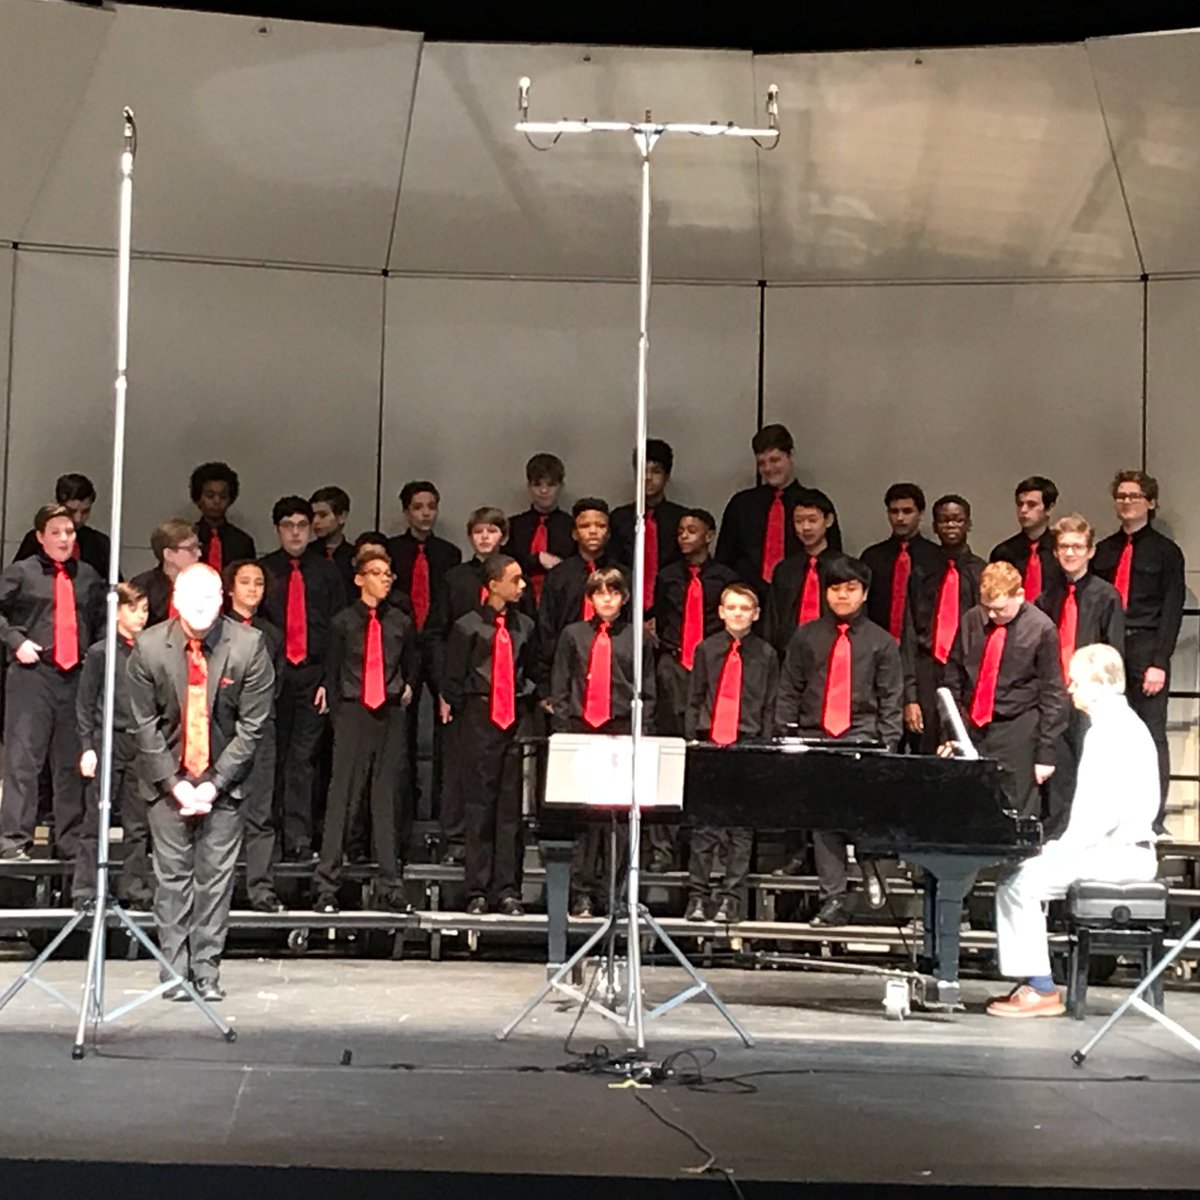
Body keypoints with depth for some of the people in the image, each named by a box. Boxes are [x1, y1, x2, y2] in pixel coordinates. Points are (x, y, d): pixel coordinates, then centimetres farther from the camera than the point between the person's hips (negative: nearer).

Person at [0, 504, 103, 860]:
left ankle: (71, 841, 15)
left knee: (72, 762, 8)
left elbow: (103, 620, 22)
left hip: (77, 676, 4)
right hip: (31, 674, -4)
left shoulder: (88, 577, 12)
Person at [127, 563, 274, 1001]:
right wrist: (174, 783, -8)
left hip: (223, 779, -1)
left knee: (216, 878, -1)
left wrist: (215, 783, -11)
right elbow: (144, 724, -2)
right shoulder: (149, 647, -8)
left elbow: (252, 725, -8)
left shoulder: (248, 646, -12)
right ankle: (175, 972, 7)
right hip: (169, 778, 1)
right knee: (172, 876, 0)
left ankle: (207, 972, 6)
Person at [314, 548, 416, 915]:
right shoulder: (343, 623, 2)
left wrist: (407, 690, 11)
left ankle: (390, 887, 9)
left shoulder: (401, 623, 9)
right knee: (341, 798, -5)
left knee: (388, 799, 4)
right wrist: (339, 715, 2)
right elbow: (332, 672, 6)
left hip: (391, 716, 3)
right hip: (353, 714, -2)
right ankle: (326, 887, -1)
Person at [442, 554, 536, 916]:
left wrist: (526, 702, 8)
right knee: (479, 807, 1)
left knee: (511, 808, 3)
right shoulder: (468, 627, -3)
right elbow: (454, 677, 1)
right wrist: (465, 714, -1)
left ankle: (508, 891, 7)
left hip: (515, 722, 3)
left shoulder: (524, 626, 8)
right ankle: (478, 892, 6)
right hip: (480, 723, -3)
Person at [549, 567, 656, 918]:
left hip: (623, 733, -1)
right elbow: (559, 689, 9)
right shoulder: (573, 635, 9)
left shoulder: (636, 639, 7)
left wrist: (642, 736, -1)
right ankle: (581, 893, 5)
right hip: (580, 730, 1)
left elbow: (648, 693, 7)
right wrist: (561, 731, 1)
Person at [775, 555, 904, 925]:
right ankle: (833, 900, 3)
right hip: (814, 737, 2)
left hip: (860, 738, -2)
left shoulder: (881, 642, 6)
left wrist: (886, 748, -4)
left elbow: (891, 699, 5)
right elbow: (789, 691, 11)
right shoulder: (806, 637, 10)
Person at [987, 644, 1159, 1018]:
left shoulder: (1120, 730, -15)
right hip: (1109, 850, 10)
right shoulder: (1107, 726, 17)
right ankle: (1030, 982, 6)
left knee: (1020, 884, -18)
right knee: (1021, 879, 8)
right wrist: (1062, 846, 6)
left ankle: (1041, 991, -14)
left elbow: (1113, 808, -24)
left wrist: (1064, 849, -19)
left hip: (1119, 854, -10)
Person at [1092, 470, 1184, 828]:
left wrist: (1159, 663, -10)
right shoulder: (1102, 551, 14)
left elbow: (1171, 611, -1)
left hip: (1146, 650, -3)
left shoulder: (1166, 552, 4)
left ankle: (1153, 820, 0)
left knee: (1151, 737, -2)